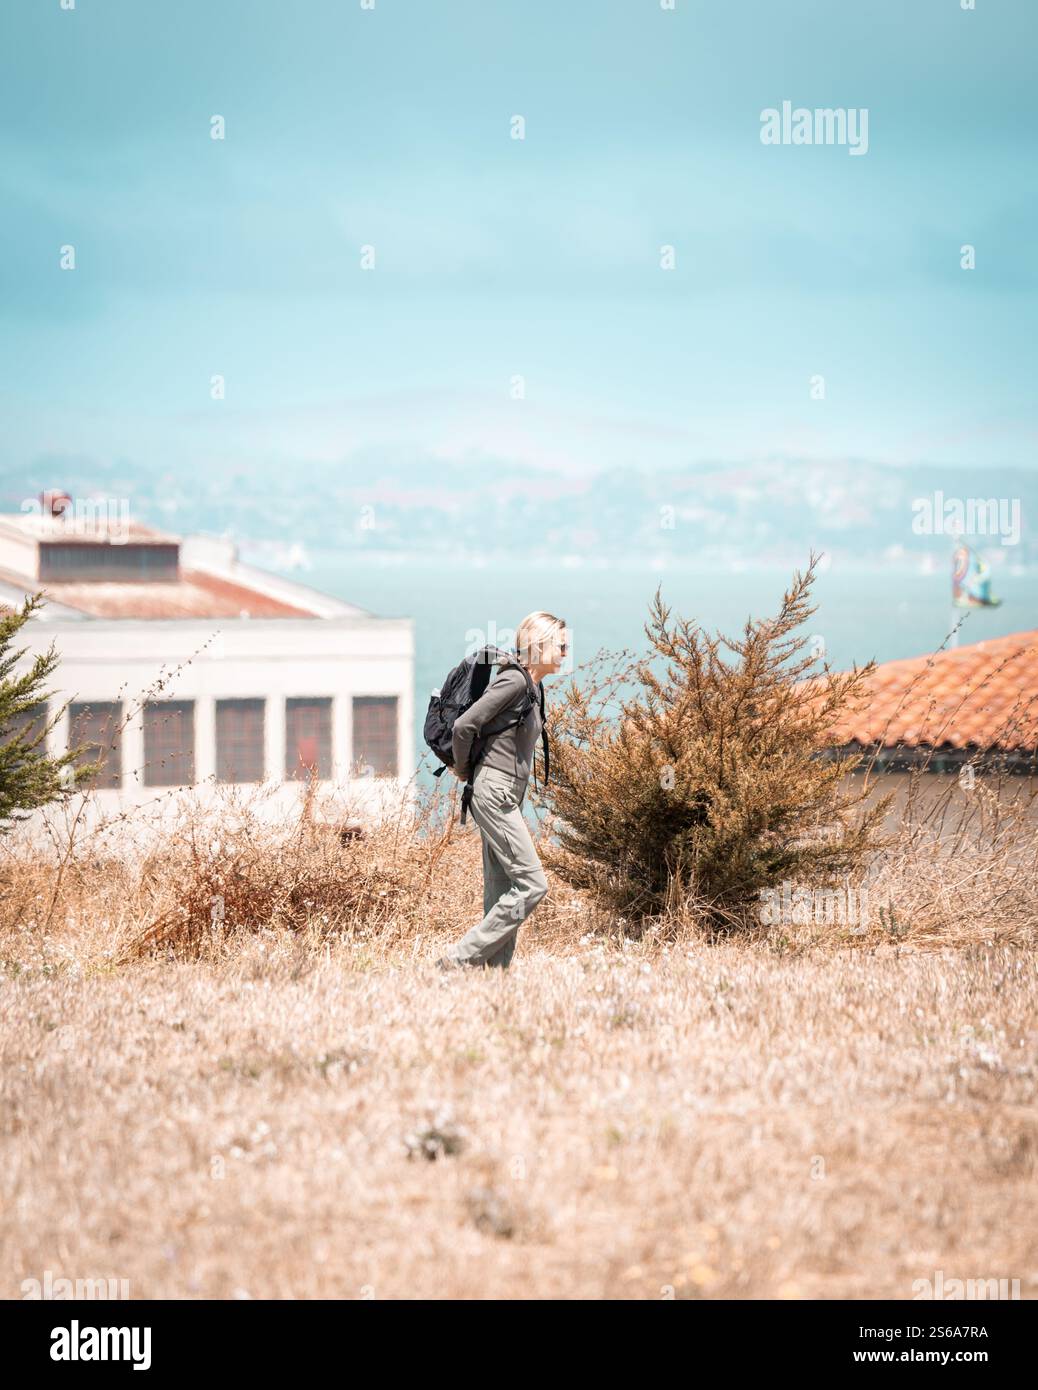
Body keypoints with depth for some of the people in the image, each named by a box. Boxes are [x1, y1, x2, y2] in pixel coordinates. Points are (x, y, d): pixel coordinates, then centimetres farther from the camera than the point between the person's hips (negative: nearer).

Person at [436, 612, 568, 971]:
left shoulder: (530, 686, 17)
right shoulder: (514, 680, -13)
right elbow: (464, 725, -19)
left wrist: (467, 770, 17)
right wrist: (463, 769, -5)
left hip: (504, 798, 10)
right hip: (494, 793, -10)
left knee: (503, 892, 7)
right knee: (531, 884, -12)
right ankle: (459, 959, -13)